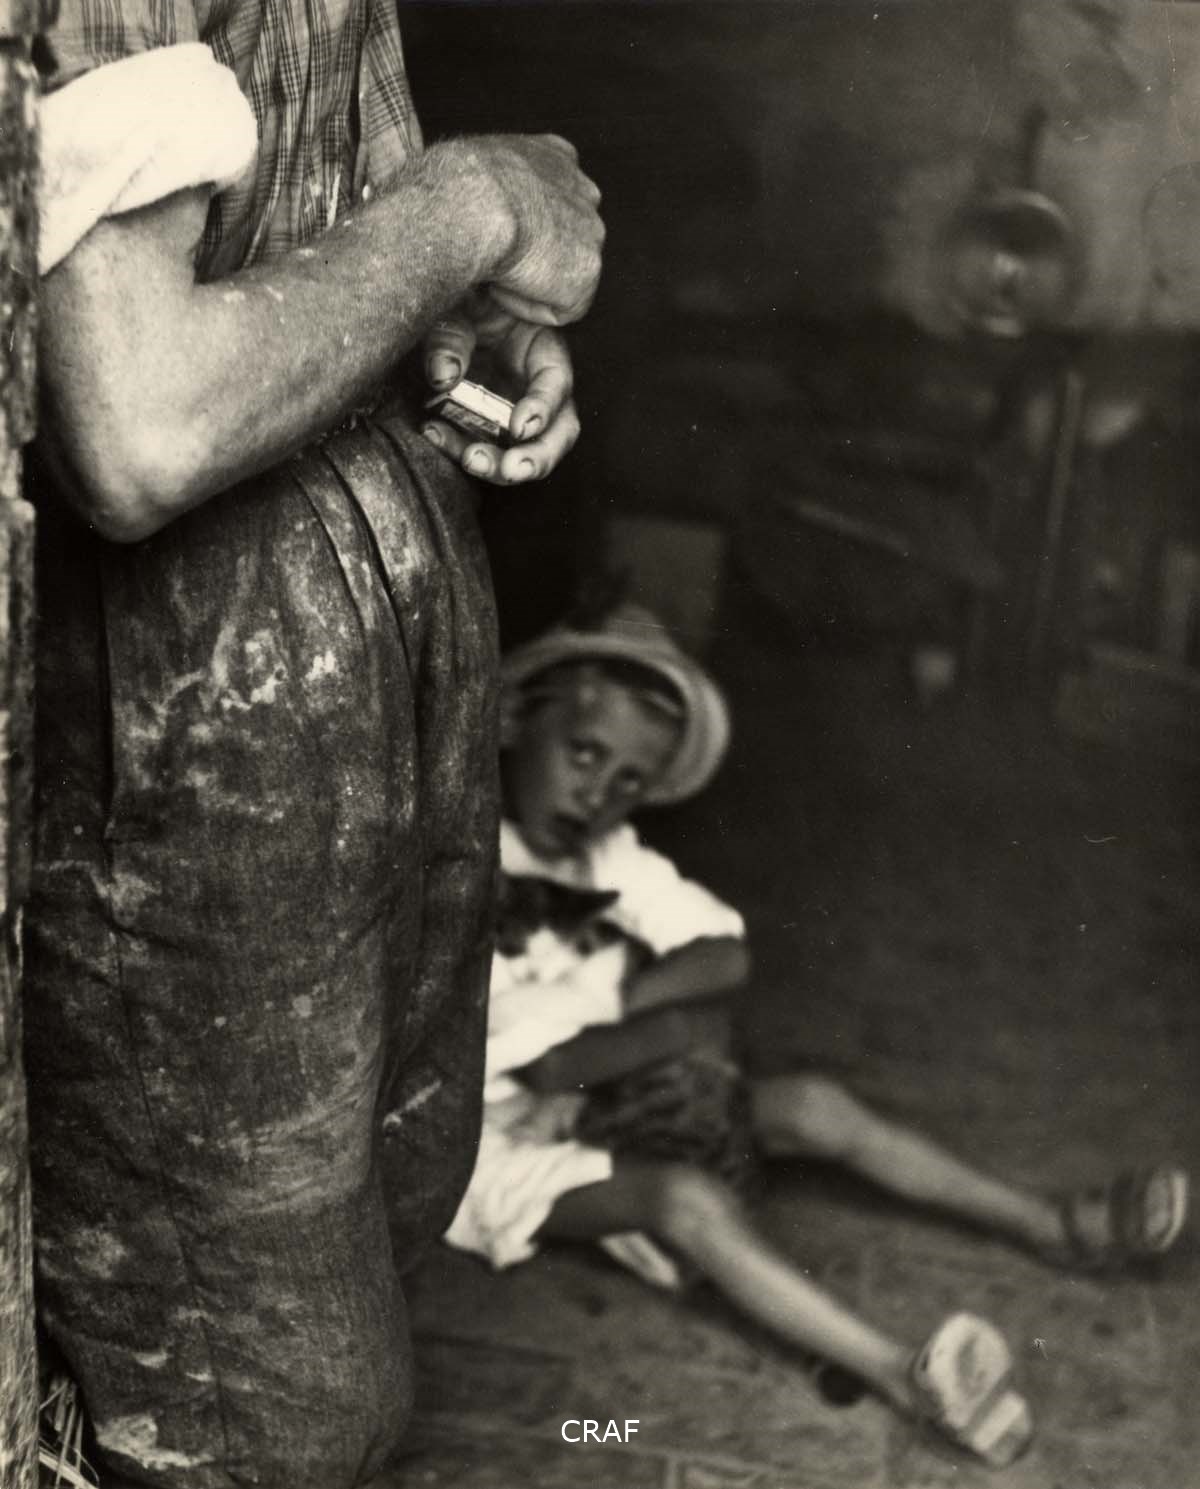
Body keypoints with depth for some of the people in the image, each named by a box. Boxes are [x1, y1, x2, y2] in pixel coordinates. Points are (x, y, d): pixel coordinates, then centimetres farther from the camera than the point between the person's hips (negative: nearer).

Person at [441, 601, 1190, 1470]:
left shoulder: (601, 847, -3)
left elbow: (725, 953, -8)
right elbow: (517, 1070, -28)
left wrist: (617, 993, -22)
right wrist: (660, 1032, -20)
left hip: (600, 1103, 7)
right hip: (501, 1151, -7)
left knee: (813, 1106, -4)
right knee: (688, 1198, -32)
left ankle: (1055, 1226, 4)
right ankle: (906, 1376, -43)